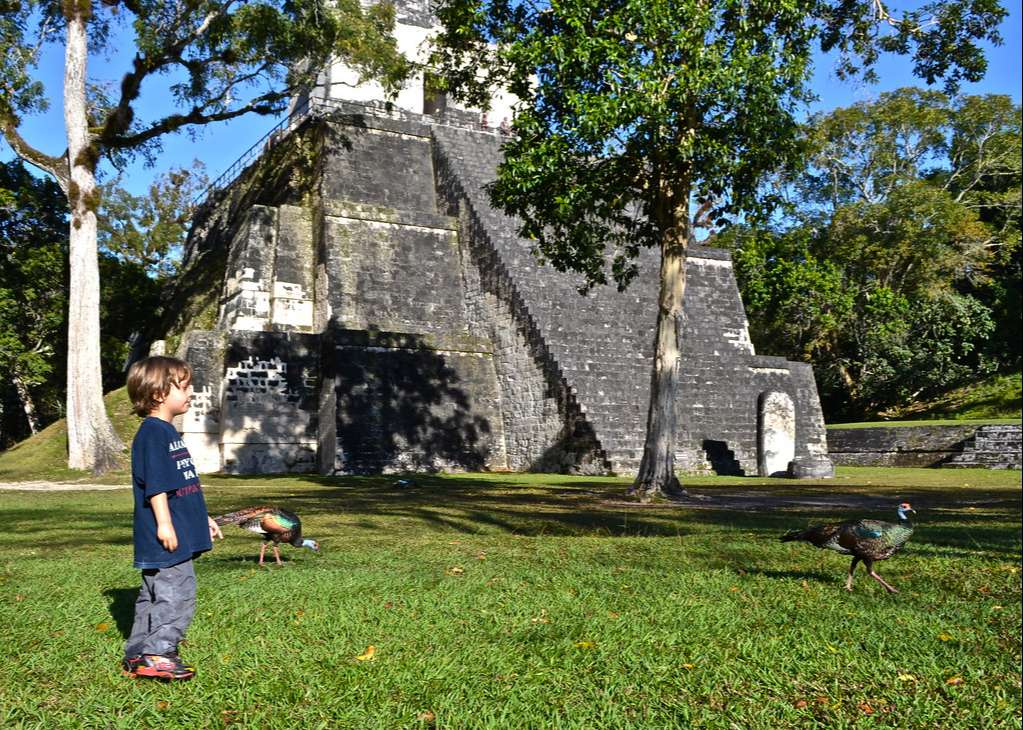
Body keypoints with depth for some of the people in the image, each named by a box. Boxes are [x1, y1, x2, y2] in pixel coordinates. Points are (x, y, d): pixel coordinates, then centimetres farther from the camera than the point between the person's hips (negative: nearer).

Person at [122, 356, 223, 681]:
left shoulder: (167, 431, 18)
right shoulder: (152, 433, -13)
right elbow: (156, 484, -20)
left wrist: (203, 518, 26)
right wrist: (164, 523, -23)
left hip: (177, 535, 11)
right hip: (166, 536, -11)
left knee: (154, 595, 15)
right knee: (176, 593, -9)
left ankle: (138, 654, 23)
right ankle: (158, 654, -3)